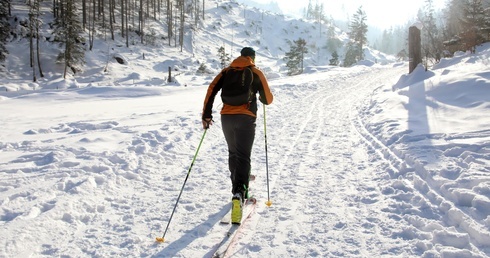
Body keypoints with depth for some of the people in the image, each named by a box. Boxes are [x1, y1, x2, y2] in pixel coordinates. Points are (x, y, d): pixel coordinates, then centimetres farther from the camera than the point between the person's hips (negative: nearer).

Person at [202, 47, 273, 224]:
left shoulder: (227, 71, 15)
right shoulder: (256, 73, 8)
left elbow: (211, 89, 2)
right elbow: (268, 100, 10)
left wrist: (206, 115, 3)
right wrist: (260, 97, 34)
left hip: (226, 117, 3)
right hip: (246, 118, -3)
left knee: (233, 153, 21)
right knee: (243, 157, -6)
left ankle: (239, 189, 33)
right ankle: (239, 193, -28)